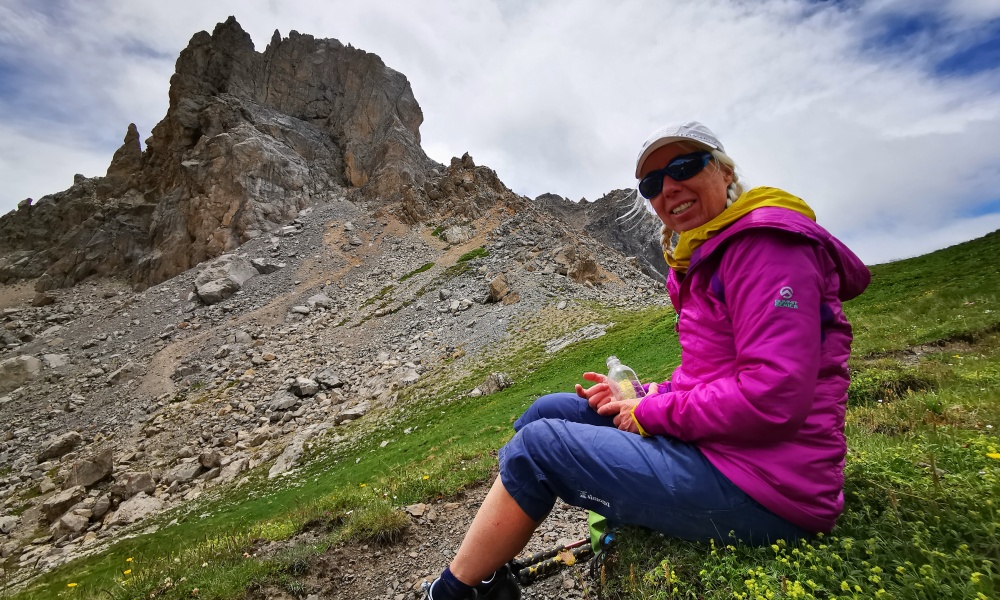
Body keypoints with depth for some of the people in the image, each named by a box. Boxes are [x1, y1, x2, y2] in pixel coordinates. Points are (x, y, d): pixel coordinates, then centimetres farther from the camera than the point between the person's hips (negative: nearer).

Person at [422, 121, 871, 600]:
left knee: (537, 444, -12)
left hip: (759, 488, -9)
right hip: (715, 444, 10)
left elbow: (773, 396, -25)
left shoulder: (766, 246, -16)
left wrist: (653, 412, -14)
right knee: (547, 410, 7)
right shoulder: (708, 259, 13)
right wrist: (637, 396, 1)